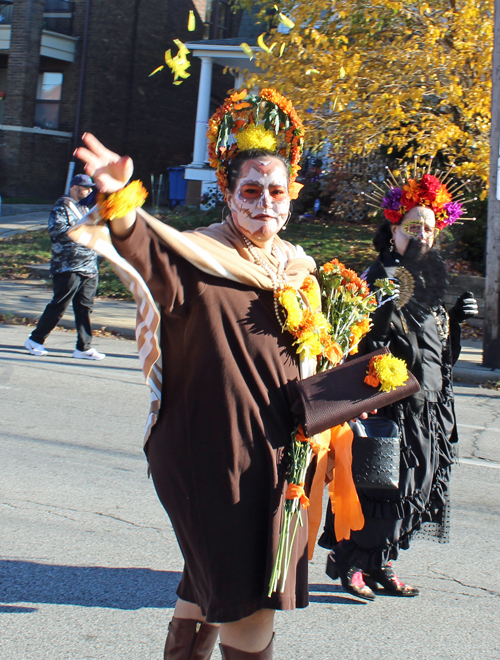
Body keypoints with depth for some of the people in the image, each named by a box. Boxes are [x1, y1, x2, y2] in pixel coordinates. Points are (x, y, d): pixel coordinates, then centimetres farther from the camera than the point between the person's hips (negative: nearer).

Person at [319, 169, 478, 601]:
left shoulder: (431, 279, 15)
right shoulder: (380, 278, -9)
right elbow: (365, 342, -18)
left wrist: (457, 317, 4)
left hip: (428, 405, 8)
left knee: (414, 481, 10)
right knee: (379, 480, -5)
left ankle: (381, 563, 21)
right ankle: (349, 561, 10)